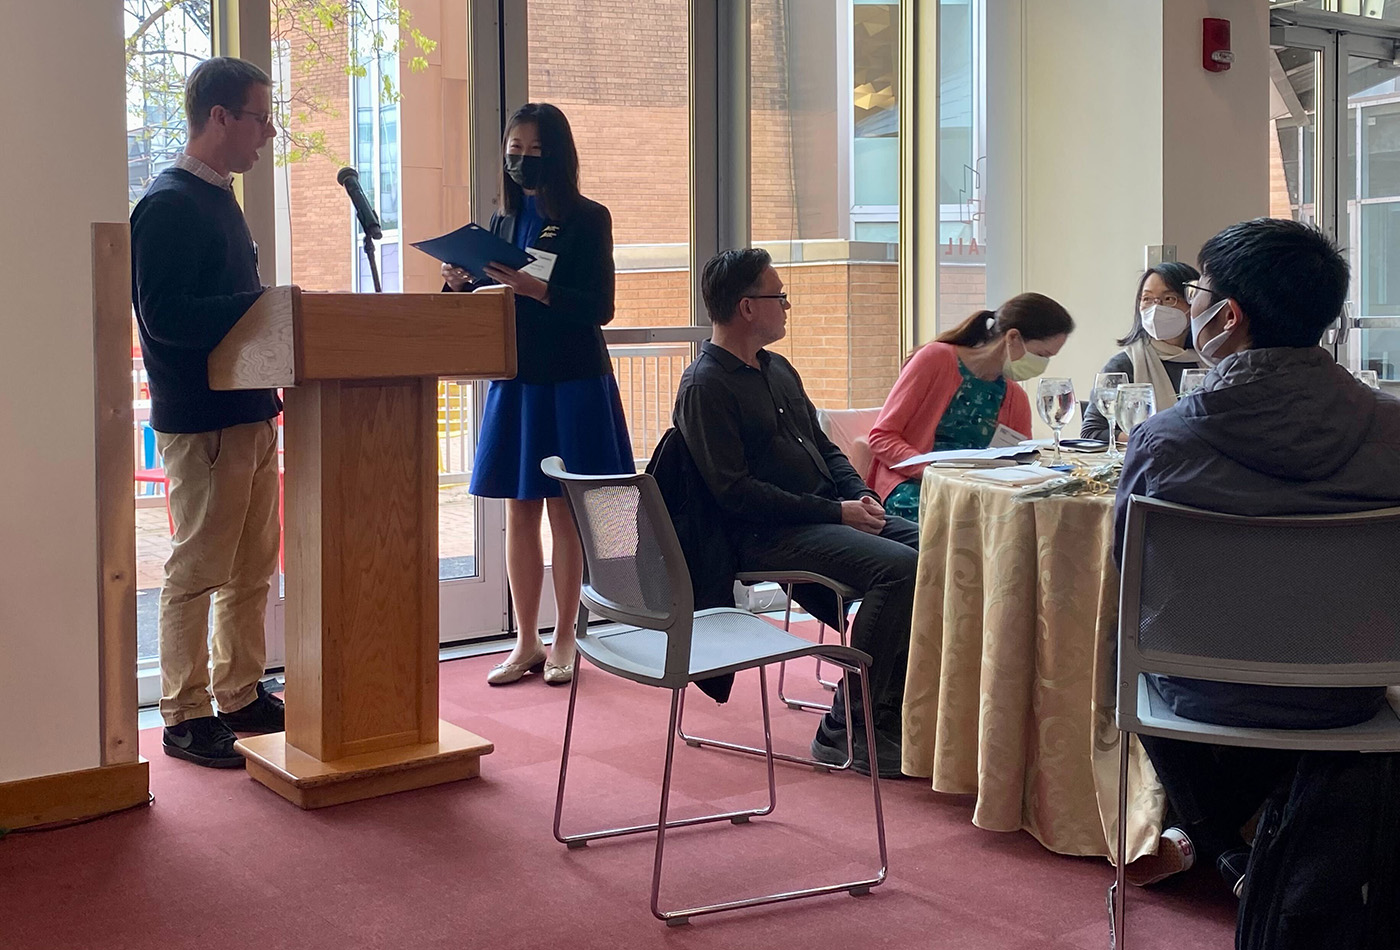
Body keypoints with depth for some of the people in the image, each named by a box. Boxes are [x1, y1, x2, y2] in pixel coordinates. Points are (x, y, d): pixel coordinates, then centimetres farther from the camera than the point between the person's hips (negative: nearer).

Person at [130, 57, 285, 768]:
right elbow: (163, 315, -22)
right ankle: (184, 716, 9)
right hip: (202, 422, -9)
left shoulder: (220, 199, 17)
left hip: (250, 411, 10)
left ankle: (242, 696, 26)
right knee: (197, 571, -2)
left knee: (252, 569, 15)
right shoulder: (168, 205, -13)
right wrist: (266, 304, -22)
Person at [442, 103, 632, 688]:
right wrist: (460, 284, -8)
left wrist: (537, 290, -25)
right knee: (519, 513, 7)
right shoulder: (502, 221, 11)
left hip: (572, 382, -5)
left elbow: (598, 308, -12)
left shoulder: (587, 219, -4)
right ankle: (526, 643, 16)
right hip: (514, 380, 5)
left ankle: (563, 641, 12)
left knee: (564, 513, 1)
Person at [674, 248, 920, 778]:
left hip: (829, 515, 9)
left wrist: (858, 495, 5)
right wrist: (834, 512, -17)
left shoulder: (778, 369, 20)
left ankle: (892, 711, -4)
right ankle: (845, 730, -19)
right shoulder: (705, 387, -9)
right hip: (767, 536, -9)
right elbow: (735, 491, -17)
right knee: (897, 566, -27)